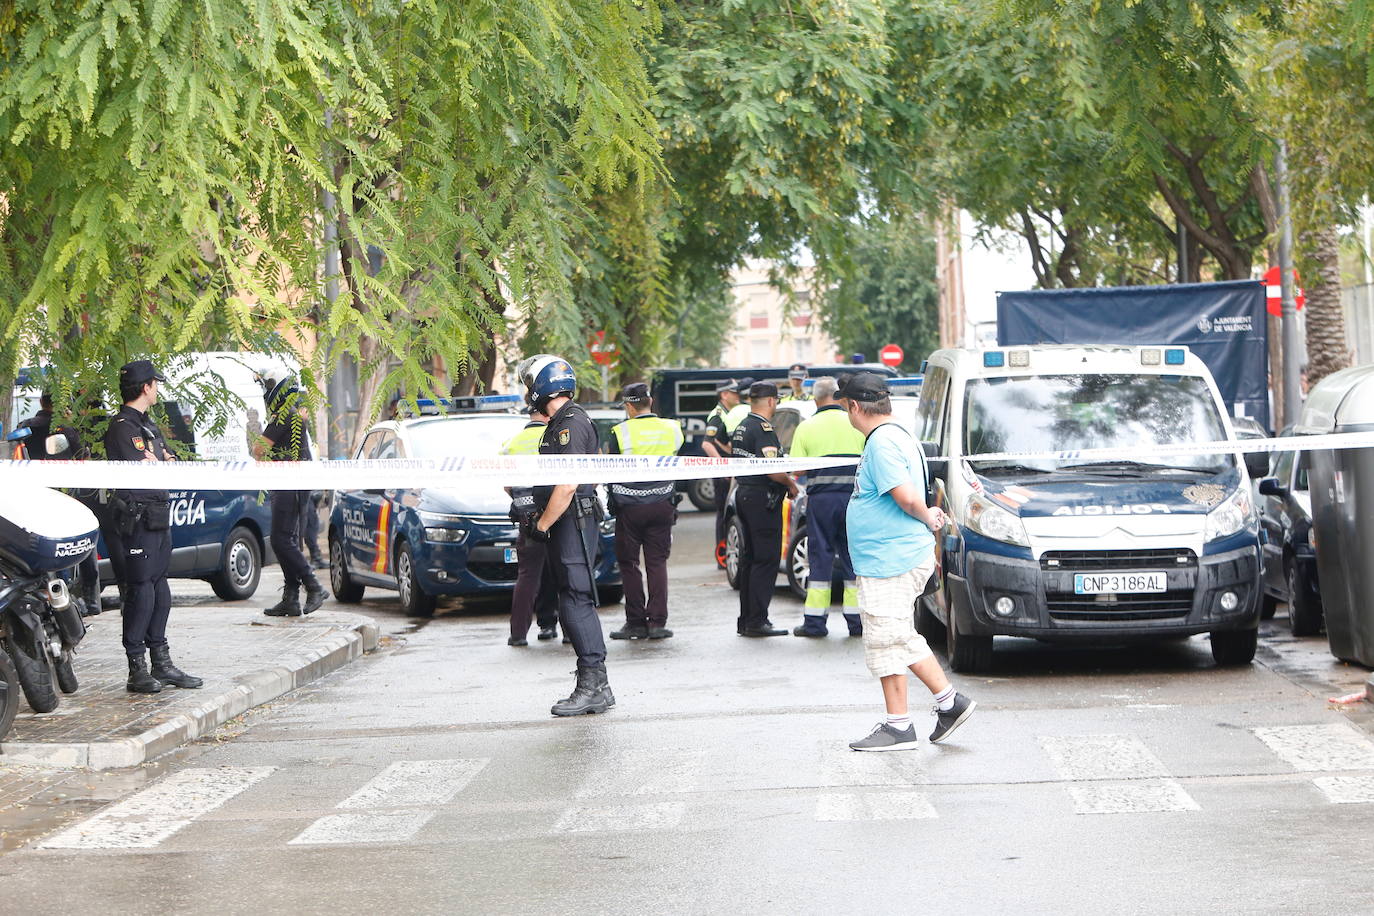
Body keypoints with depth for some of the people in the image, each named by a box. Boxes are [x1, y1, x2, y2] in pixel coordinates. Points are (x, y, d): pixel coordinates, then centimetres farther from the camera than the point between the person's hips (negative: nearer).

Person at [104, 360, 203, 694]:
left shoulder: (148, 425, 21)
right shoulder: (122, 426, -12)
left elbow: (174, 464, 16)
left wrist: (157, 464, -5)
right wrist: (163, 466, -2)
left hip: (159, 515, 10)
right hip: (138, 515, -10)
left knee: (160, 589, 12)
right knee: (142, 589, -10)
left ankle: (161, 664, 19)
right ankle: (137, 670, -8)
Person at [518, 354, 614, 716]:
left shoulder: (571, 424, -15)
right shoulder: (559, 424, 18)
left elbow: (568, 484, -21)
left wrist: (542, 523, -15)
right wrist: (537, 516, 18)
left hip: (573, 523, -11)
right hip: (566, 526, 11)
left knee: (575, 603, -11)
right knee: (577, 604, 11)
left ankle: (592, 685, -10)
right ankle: (597, 686, 14)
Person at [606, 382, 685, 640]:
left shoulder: (620, 432, -9)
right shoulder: (671, 429, 1)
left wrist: (613, 498, 12)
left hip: (630, 507, -3)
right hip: (662, 505, 3)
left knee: (628, 564, 6)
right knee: (657, 562, 8)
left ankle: (636, 622, 4)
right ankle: (657, 622, 2)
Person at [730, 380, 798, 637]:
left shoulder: (741, 427, 14)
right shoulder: (763, 429, -16)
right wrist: (791, 484, -8)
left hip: (743, 493, 10)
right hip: (762, 498, -10)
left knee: (749, 558, 14)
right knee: (766, 560, -7)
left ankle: (746, 620, 17)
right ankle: (756, 621, -9)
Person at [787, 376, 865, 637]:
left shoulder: (806, 427, 2)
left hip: (820, 498, 0)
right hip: (852, 495, 0)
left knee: (820, 557, 5)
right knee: (853, 556, 7)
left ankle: (815, 621, 4)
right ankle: (856, 620, 6)